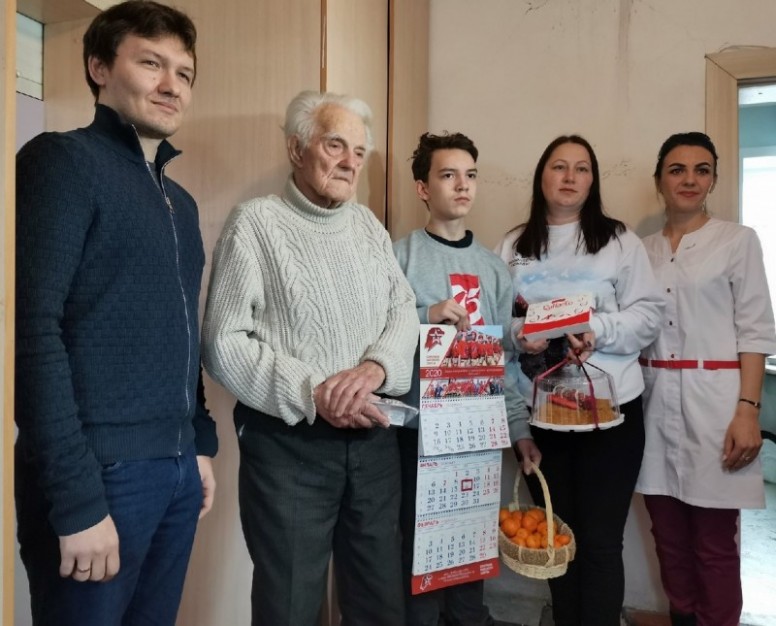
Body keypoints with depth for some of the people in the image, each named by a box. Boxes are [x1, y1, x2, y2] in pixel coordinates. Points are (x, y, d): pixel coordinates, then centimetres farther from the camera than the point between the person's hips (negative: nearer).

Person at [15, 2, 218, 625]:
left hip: (177, 472, 7)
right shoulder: (64, 160, -7)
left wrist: (201, 445, 14)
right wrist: (76, 497, -19)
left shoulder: (181, 201, 15)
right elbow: (33, 330, -17)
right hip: (102, 472, -7)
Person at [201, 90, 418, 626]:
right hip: (288, 443, -5)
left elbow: (404, 310, 7)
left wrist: (375, 366, -14)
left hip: (374, 439, 5)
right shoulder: (256, 223, -5)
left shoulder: (368, 225, 13)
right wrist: (311, 395, -19)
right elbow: (224, 343, -11)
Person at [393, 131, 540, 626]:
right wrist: (426, 316, -23)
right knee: (419, 542, 6)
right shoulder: (400, 256, -4)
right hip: (419, 428, -4)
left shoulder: (493, 266, 9)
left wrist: (521, 428, 6)